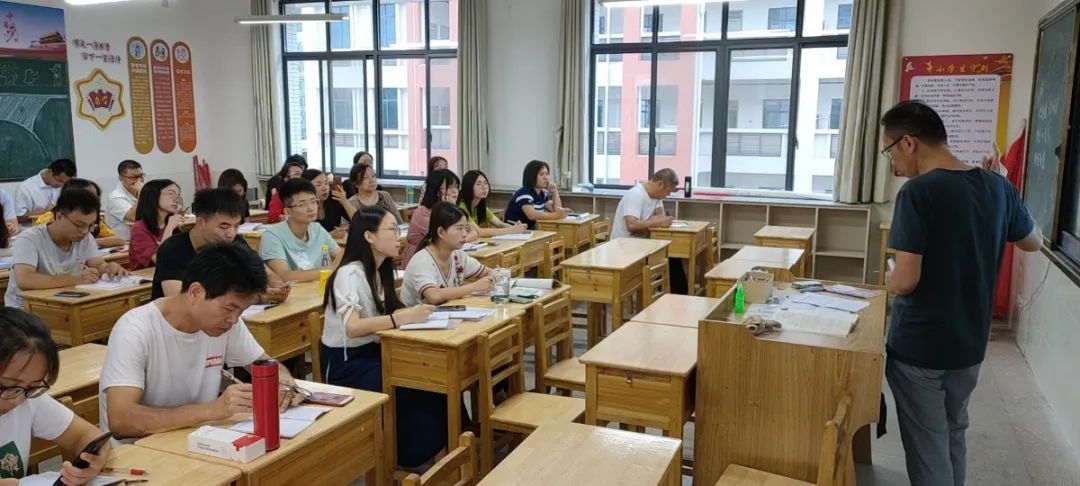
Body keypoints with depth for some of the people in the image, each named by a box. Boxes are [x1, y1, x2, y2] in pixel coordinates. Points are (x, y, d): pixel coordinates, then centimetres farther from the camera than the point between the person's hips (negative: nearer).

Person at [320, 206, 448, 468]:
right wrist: (404, 317, -37)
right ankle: (409, 456, -4)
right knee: (419, 390, -24)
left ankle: (436, 449, -1)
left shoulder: (380, 270, 8)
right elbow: (352, 328, -32)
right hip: (346, 363, -7)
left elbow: (383, 314, 3)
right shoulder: (349, 273, -19)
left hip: (373, 352, 7)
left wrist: (411, 313, -15)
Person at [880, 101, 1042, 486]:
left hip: (919, 348, -6)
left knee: (927, 447, 8)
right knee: (953, 434, 24)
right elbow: (1034, 242, 17)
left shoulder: (918, 192, -21)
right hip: (970, 344, 7)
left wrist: (887, 280, -2)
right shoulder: (998, 187, -1)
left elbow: (906, 281, -25)